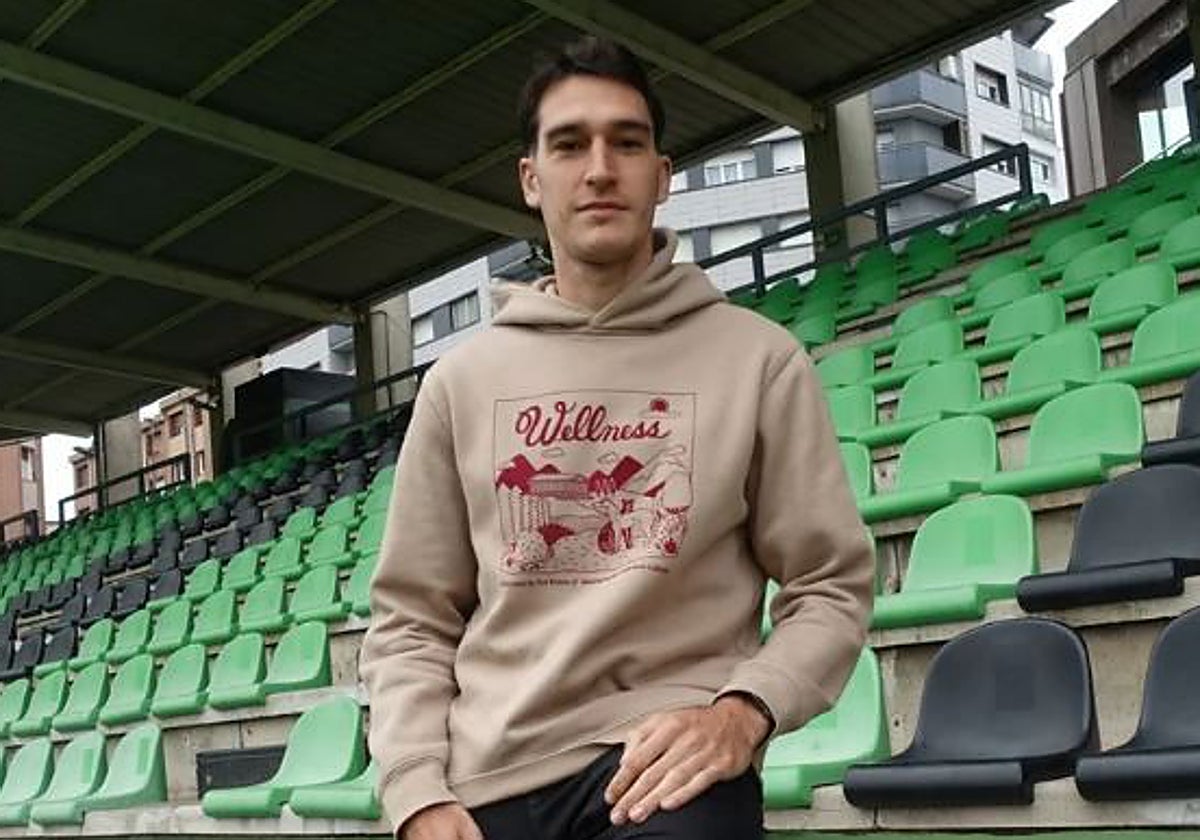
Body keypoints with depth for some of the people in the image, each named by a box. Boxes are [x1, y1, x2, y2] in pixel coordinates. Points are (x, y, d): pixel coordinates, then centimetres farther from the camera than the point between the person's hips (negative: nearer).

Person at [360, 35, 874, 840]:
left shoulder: (760, 359, 2)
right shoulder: (462, 381, 8)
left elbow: (831, 585, 2)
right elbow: (411, 617, 9)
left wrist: (745, 709, -15)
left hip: (663, 760, -2)